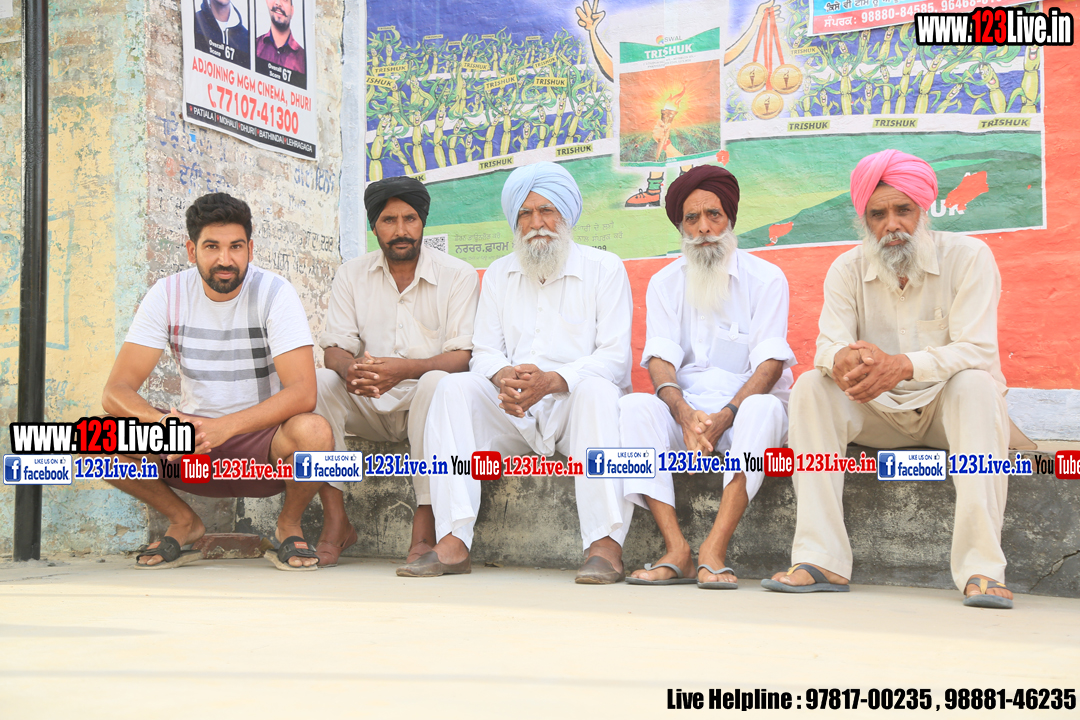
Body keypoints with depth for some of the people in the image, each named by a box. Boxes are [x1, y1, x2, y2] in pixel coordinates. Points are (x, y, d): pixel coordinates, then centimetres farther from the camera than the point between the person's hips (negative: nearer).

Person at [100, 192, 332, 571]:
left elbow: (303, 393, -24)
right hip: (191, 441, 3)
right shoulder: (168, 295, -6)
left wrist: (224, 427, -37)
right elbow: (116, 391, -11)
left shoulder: (275, 294, -13)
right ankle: (183, 521, 5)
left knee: (313, 432, -36)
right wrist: (161, 424, -33)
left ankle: (289, 525, -3)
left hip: (262, 441, -3)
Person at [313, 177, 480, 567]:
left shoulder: (458, 275, -2)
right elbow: (335, 349, 1)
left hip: (421, 400, -3)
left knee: (437, 382, -36)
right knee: (316, 380, -24)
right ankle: (336, 522, -21)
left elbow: (462, 356, -12)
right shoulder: (351, 275, 8)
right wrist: (350, 369, -26)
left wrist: (404, 369, -31)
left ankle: (424, 530, -33)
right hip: (369, 404, 3)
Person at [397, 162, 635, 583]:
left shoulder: (604, 269, 4)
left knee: (596, 390, -36)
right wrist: (504, 377, -17)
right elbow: (485, 351, 10)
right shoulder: (498, 275, 17)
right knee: (454, 389, -23)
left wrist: (552, 380, -25)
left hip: (575, 406, -3)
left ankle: (606, 547, -41)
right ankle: (452, 544, -31)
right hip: (514, 413, 3)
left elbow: (614, 357, -7)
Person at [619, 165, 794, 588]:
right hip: (686, 410, 2)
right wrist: (685, 414, -25)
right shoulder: (664, 284, 9)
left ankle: (714, 550, -42)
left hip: (743, 408, -2)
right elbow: (660, 359, -4)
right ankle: (676, 551, -35)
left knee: (764, 408, -36)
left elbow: (770, 362, -9)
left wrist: (725, 416, -25)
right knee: (633, 406, -27)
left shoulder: (765, 278, 1)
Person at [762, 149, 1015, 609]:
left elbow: (977, 350, -21)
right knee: (811, 387, -23)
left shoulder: (968, 257, -10)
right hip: (879, 412, 3)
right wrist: (843, 359, -40)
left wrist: (901, 365, -40)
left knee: (976, 384, -35)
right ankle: (821, 561, -30)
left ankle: (982, 569, -40)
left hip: (947, 405, -2)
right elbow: (829, 343, -12)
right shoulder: (847, 270, 0)